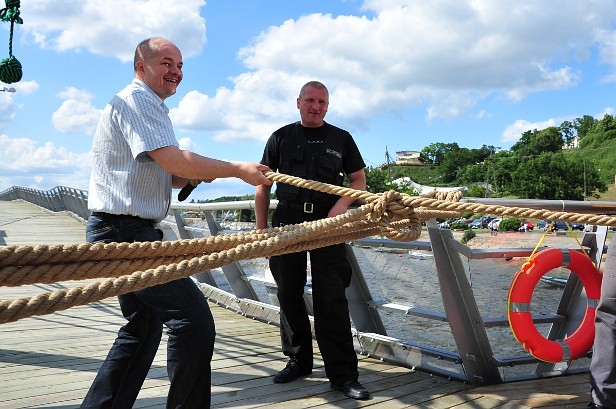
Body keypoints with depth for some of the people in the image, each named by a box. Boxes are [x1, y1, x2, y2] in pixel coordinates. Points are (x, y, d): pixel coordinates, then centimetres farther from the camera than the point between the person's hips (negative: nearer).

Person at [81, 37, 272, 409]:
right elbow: (173, 159, -21)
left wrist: (194, 173, 0)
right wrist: (239, 170, -14)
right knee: (193, 317, -13)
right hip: (124, 230, -11)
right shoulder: (134, 100, -9)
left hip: (132, 232, 11)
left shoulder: (152, 108, 22)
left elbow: (169, 174, 21)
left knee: (145, 325, 17)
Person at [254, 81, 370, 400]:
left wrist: (343, 203, -9)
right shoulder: (281, 137, 11)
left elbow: (359, 179, 12)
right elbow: (263, 185, 11)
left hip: (327, 222, -2)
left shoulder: (341, 139, 11)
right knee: (288, 293, 8)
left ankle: (343, 373, 1)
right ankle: (298, 359, 25)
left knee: (331, 297, -5)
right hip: (287, 220, 2)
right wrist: (261, 227, 5)